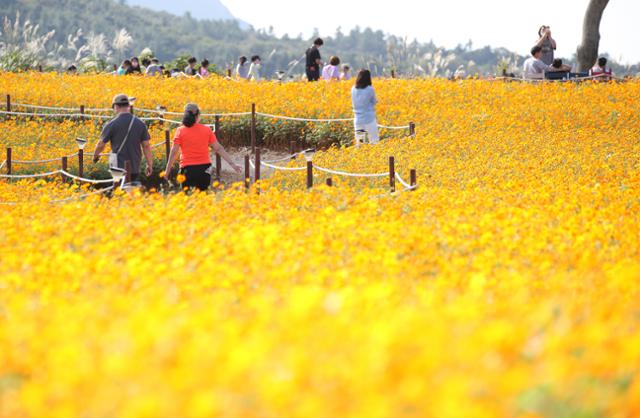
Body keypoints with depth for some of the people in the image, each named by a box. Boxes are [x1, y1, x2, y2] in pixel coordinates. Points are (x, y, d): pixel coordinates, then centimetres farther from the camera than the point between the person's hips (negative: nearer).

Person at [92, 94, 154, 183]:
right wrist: (150, 165, 9)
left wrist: (95, 155, 20)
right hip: (135, 168, 4)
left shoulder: (112, 124, -7)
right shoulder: (140, 124, 3)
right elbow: (146, 146, 2)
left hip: (119, 167, -4)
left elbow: (101, 144, 0)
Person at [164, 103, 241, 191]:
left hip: (188, 169, -2)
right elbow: (219, 148, 4)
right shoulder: (207, 130, 4)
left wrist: (167, 171, 4)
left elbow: (174, 152, -2)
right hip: (204, 169, 2)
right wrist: (232, 163, 9)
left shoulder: (180, 131, -1)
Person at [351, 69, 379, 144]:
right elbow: (374, 102, 1)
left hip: (357, 120, 4)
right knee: (375, 143, 2)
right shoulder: (370, 89, -11)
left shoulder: (353, 89, 2)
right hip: (369, 120, -4)